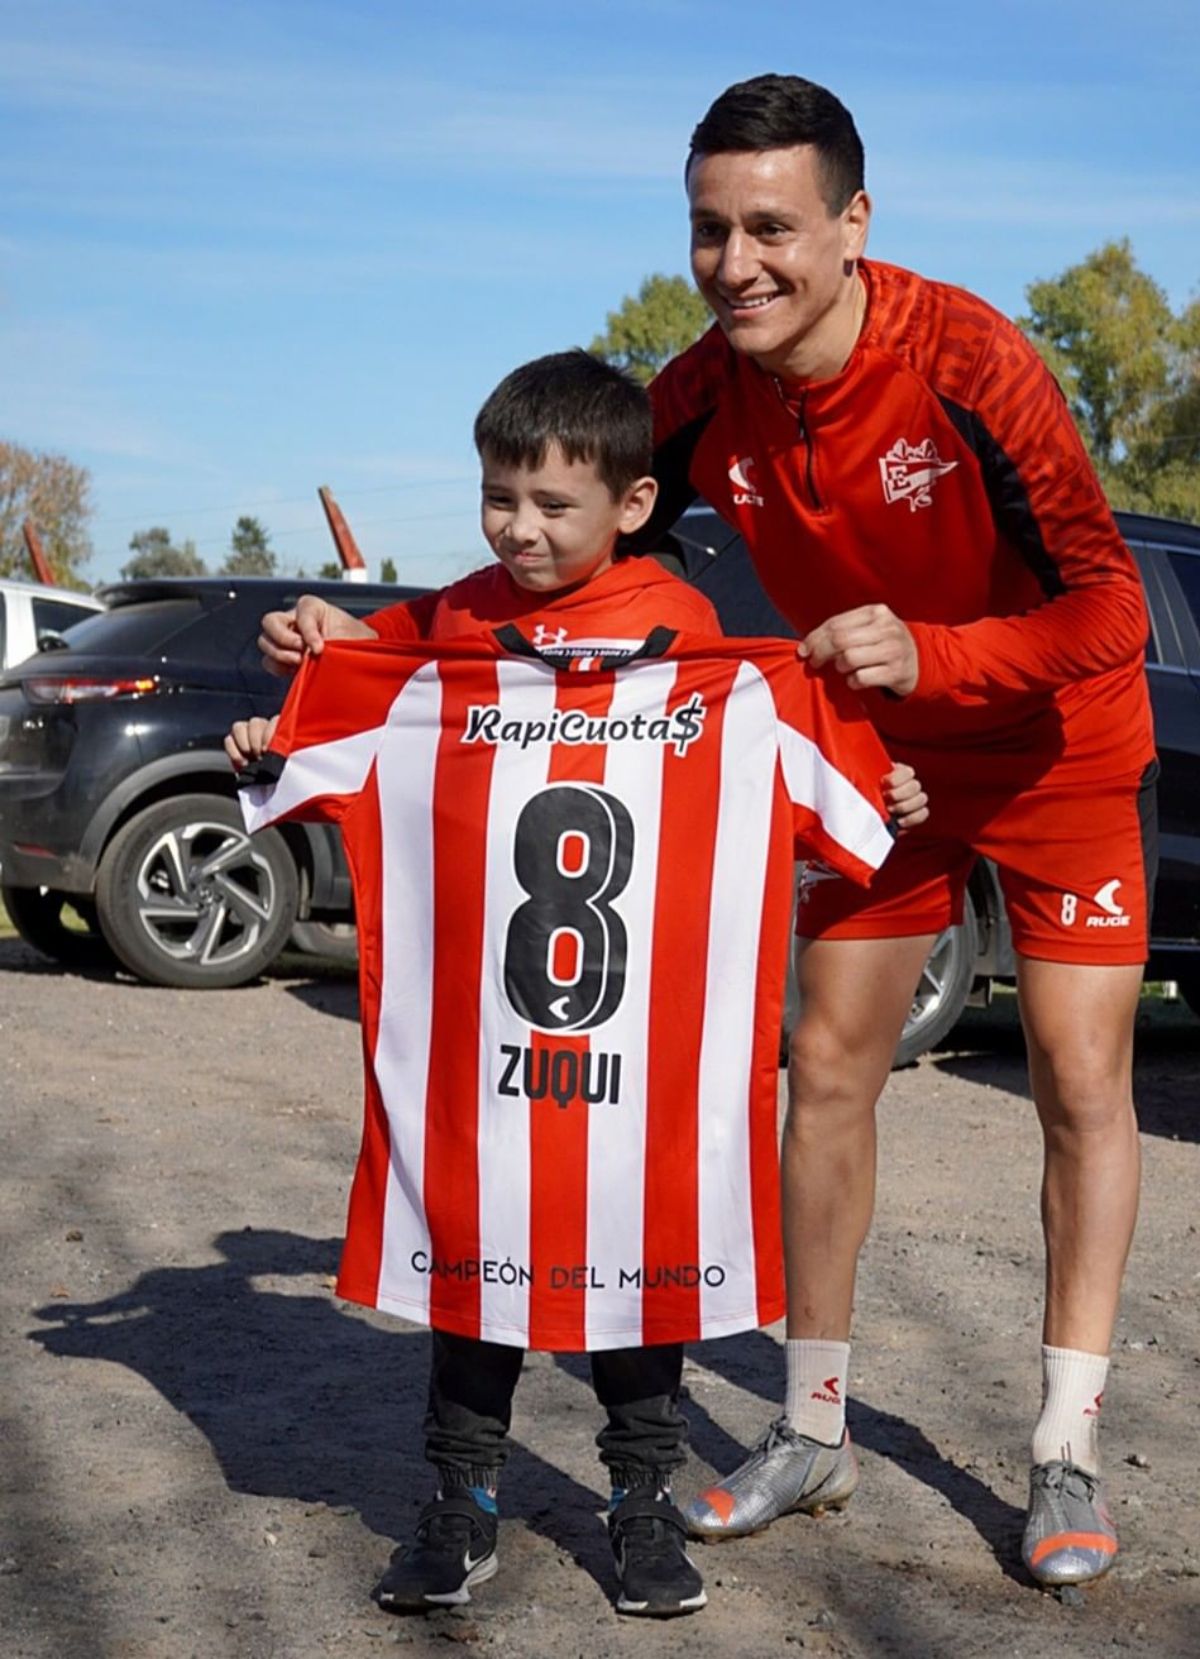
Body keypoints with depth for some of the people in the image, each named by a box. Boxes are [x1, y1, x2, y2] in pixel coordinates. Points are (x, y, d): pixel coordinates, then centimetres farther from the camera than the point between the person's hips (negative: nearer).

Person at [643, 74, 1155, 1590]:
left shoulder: (966, 361, -31)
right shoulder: (704, 395, -18)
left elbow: (1108, 608, -30)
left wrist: (929, 655, -46)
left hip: (1057, 753, -4)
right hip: (875, 756, 4)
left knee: (1083, 1082, -4)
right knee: (829, 1070, 5)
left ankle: (1066, 1453, 8)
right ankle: (815, 1432, 17)